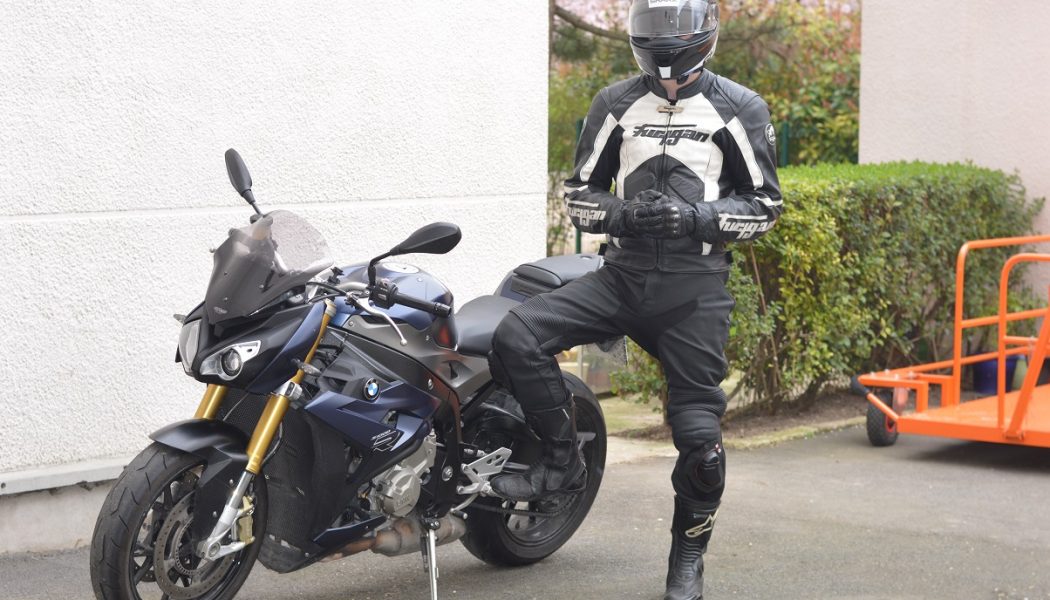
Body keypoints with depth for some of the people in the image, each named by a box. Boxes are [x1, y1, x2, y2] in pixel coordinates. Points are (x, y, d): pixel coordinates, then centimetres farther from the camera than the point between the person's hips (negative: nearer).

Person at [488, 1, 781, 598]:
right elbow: (579, 192, 10)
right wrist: (622, 214, -12)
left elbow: (766, 205, 1)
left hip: (695, 290, -2)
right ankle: (563, 459, 1)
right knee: (516, 336, -18)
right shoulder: (616, 104, 7)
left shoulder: (740, 110, 0)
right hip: (622, 276, 3)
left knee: (699, 436, -1)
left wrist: (697, 218, -17)